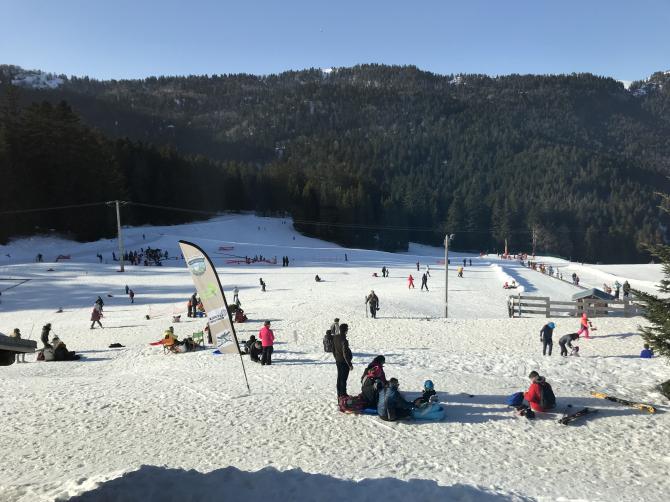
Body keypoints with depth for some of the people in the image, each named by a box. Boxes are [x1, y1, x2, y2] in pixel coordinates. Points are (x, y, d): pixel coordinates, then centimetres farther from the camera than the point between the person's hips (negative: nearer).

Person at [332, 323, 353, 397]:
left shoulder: (335, 337, 1)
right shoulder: (344, 340, -24)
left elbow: (333, 349, 12)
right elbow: (345, 354, -23)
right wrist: (350, 364, -15)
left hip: (338, 361, 8)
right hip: (344, 362, -8)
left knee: (339, 378, 18)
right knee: (343, 380, 0)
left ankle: (339, 395, 28)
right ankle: (343, 396, 6)